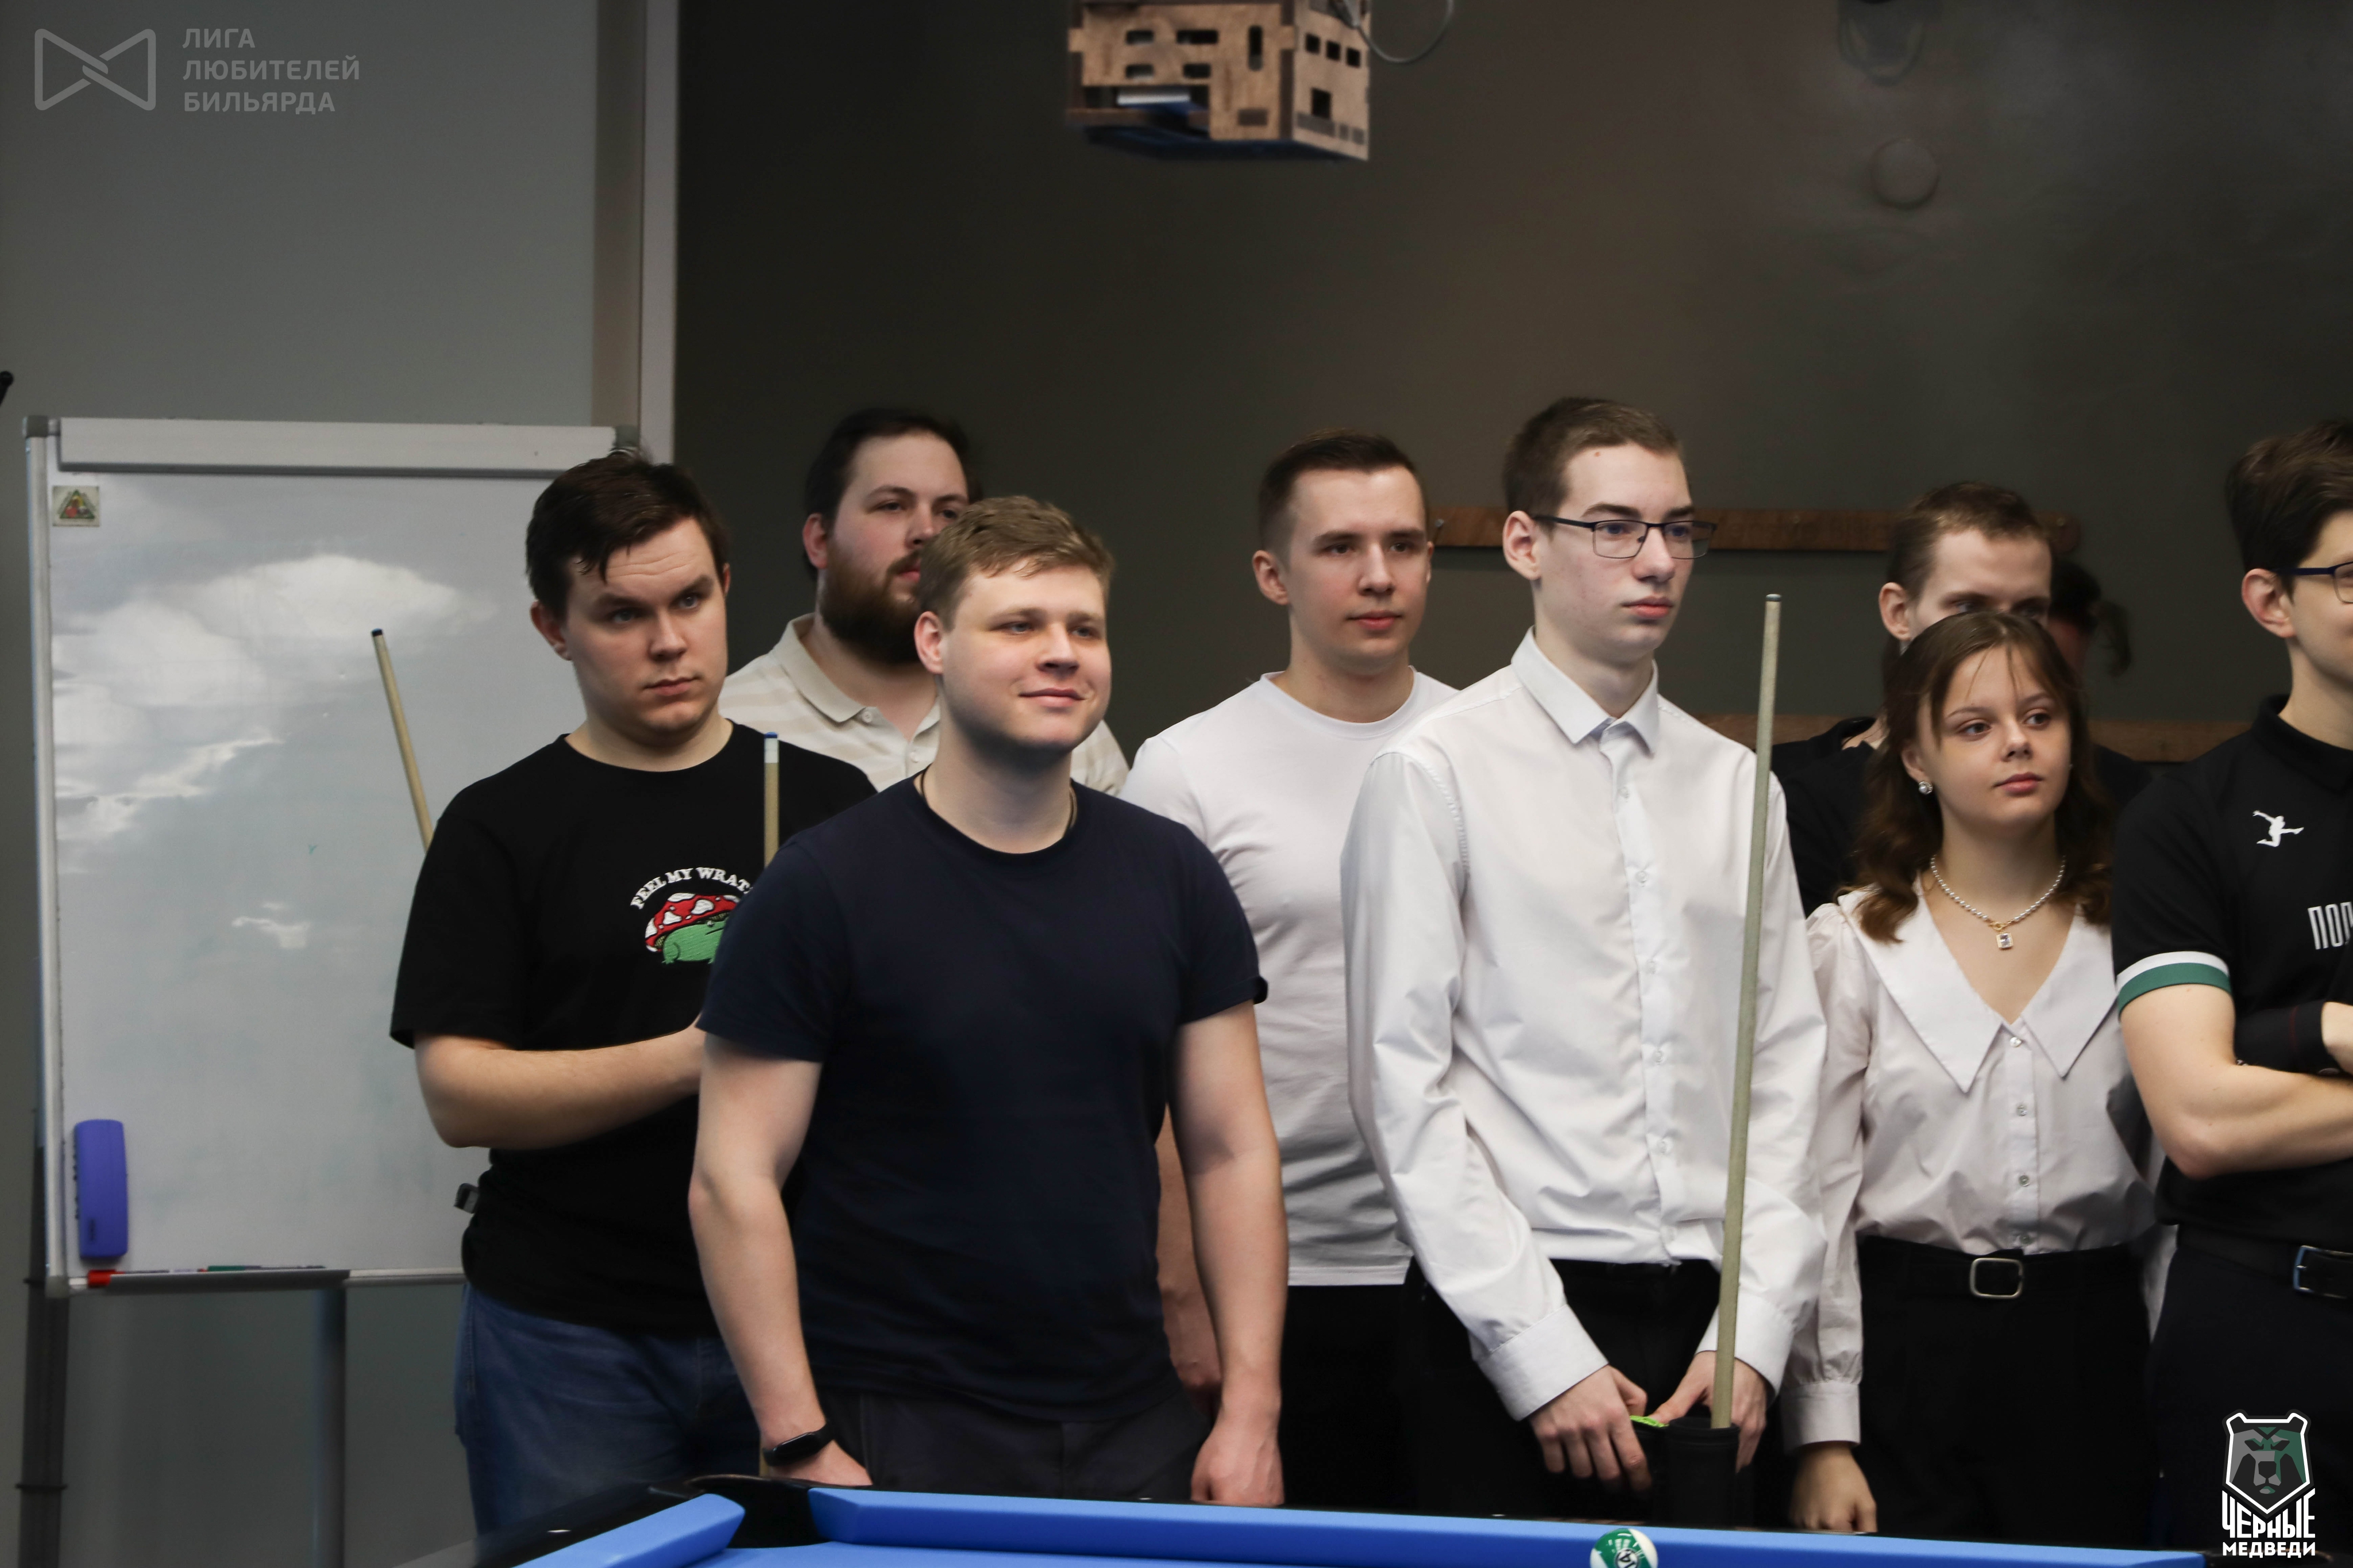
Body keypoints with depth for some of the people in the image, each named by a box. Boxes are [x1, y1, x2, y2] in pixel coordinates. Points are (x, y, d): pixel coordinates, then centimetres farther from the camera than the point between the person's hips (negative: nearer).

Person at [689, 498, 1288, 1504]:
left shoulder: (1171, 876, 6)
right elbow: (734, 1179, -8)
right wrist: (802, 1448, -13)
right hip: (896, 1440, -4)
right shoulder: (824, 888, -7)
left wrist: (1251, 1411, 1)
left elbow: (1231, 1152, 8)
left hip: (1134, 1428, 4)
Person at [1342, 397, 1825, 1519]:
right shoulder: (1435, 774, -3)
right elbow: (1402, 1087, -8)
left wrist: (1756, 1333, -1)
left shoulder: (1734, 783, 13)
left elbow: (1786, 1063, 10)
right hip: (1509, 1333, -4)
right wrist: (1543, 1356, -12)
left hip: (1714, 1332, 4)